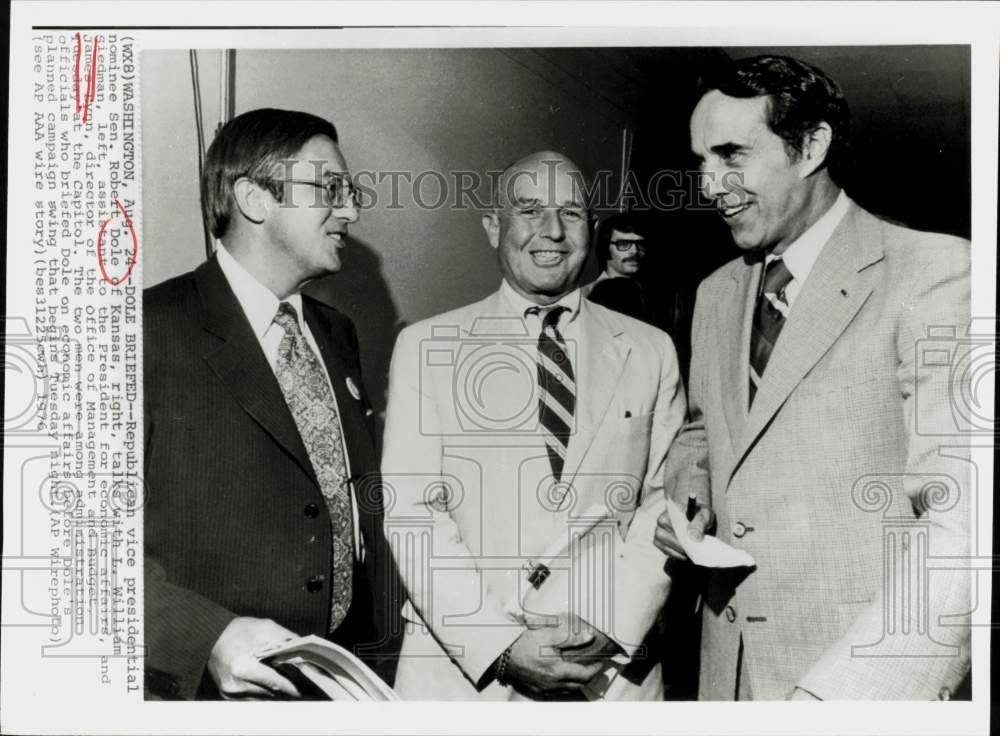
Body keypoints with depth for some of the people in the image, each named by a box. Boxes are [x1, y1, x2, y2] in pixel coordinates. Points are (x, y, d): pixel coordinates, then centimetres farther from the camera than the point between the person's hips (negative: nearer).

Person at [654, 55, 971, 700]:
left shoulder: (934, 272, -13)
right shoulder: (716, 293, 8)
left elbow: (964, 523, -21)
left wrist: (832, 695, -31)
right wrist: (690, 502, 0)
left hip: (867, 678, -6)